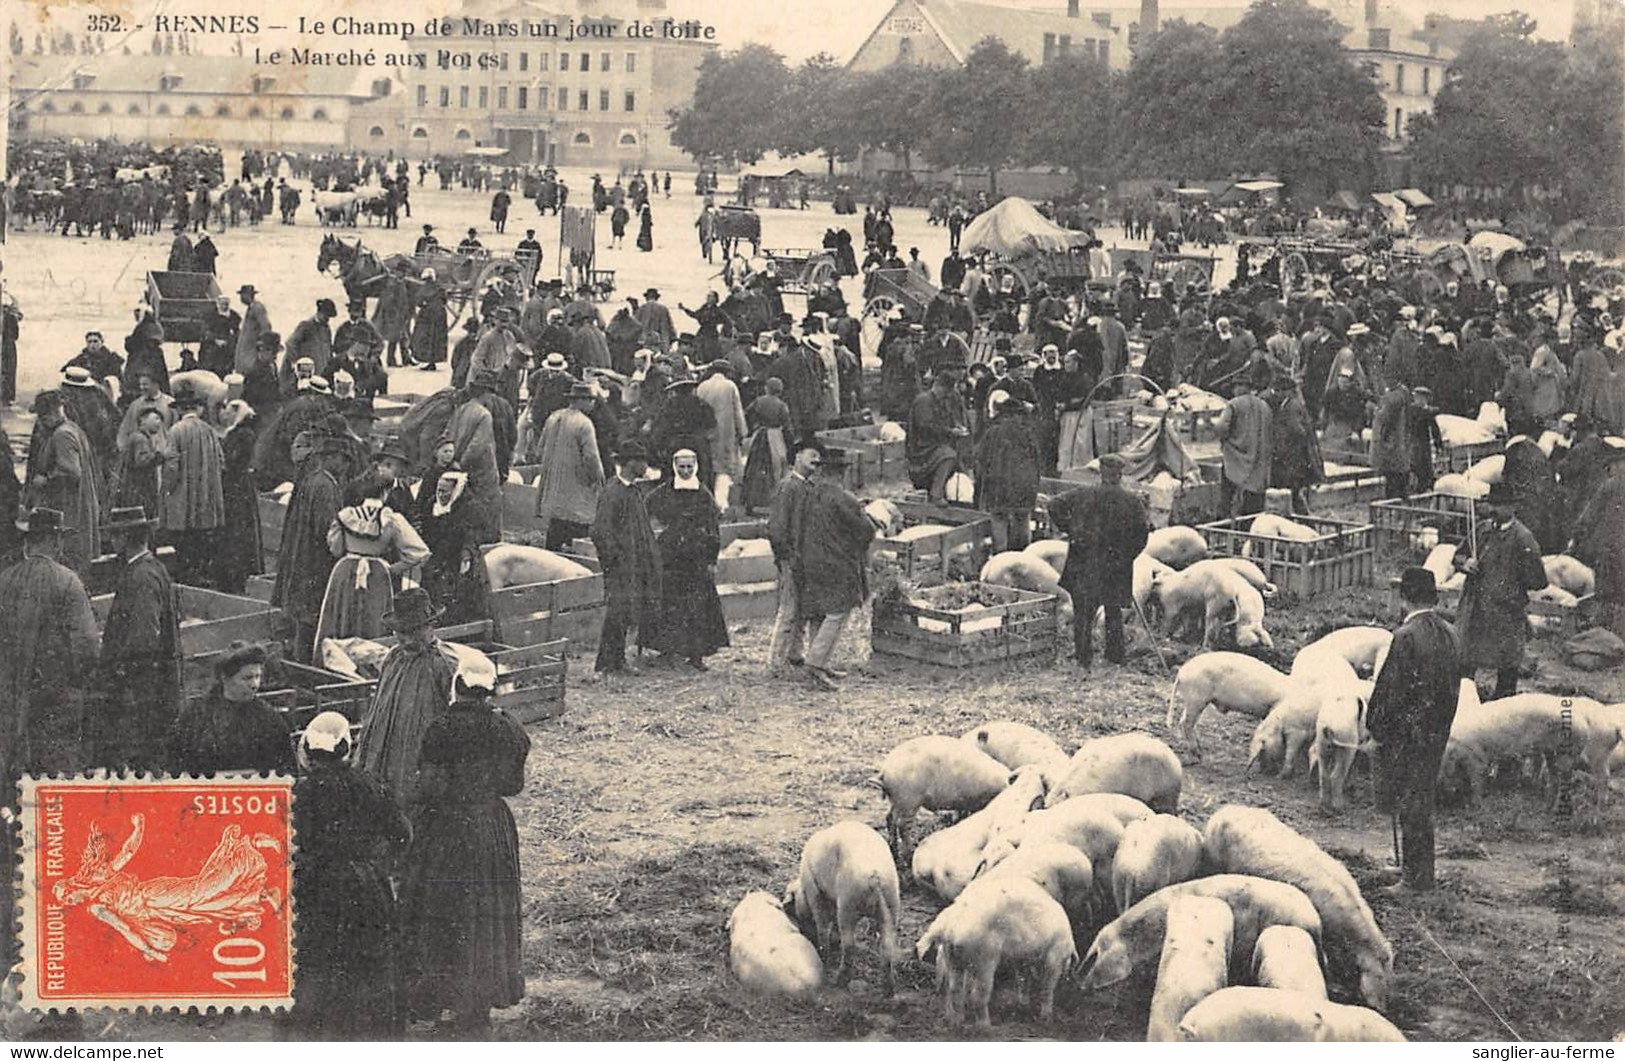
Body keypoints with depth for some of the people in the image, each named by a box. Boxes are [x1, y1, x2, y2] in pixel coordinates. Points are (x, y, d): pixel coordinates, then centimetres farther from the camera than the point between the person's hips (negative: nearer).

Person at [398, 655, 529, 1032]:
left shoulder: (441, 729, -16)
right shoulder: (505, 729, -5)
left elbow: (431, 787, -17)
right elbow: (513, 784, 2)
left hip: (446, 829, -3)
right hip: (493, 828, 3)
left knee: (439, 913, 12)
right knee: (486, 915, 14)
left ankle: (431, 998, 22)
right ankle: (476, 1007, 19)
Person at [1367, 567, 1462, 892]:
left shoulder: (1405, 637, -20)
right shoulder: (1450, 634, 3)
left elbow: (1391, 689, -17)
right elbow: (1454, 686, 10)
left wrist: (1376, 726, -4)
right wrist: (1441, 724, 18)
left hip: (1405, 733, -8)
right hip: (1437, 732, 8)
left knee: (1407, 805, 2)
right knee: (1423, 800, 19)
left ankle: (1414, 877, 6)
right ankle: (1420, 872, 29)